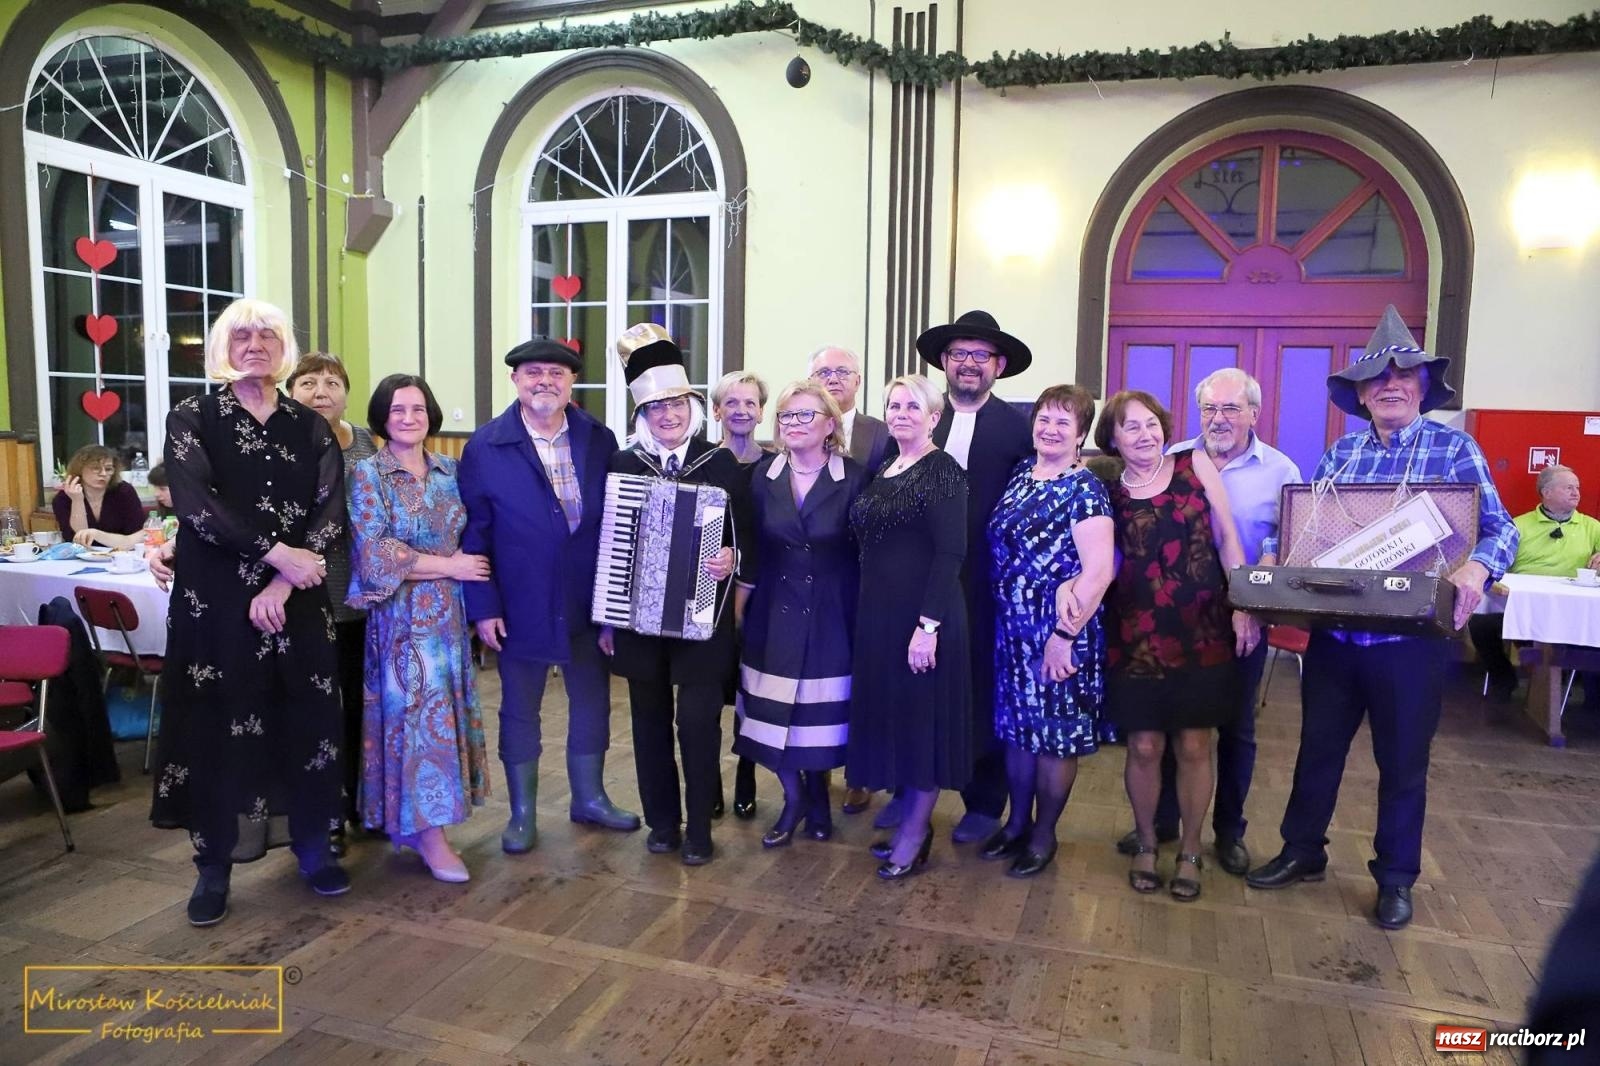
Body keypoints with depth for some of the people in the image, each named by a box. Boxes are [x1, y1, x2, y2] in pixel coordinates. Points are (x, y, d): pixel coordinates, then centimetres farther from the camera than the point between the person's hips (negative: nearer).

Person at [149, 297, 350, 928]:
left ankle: (312, 846, 22)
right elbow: (194, 503, -12)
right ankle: (214, 864, 18)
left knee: (307, 720, 5)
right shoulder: (192, 419, 2)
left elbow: (331, 511, -2)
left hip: (298, 600, 2)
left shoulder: (311, 427, 8)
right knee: (216, 725, 3)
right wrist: (276, 553, -20)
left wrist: (282, 584, -13)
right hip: (217, 598, -2)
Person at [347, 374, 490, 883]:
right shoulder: (368, 474, -6)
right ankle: (428, 832, 6)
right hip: (401, 614, -5)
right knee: (415, 713, -3)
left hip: (448, 611, 5)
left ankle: (412, 821, 20)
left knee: (444, 710, 7)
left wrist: (466, 563, -6)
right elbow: (375, 554, -14)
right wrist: (450, 565, -13)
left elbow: (469, 539, 15)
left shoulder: (449, 470, 8)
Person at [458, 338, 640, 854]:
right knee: (519, 709, 12)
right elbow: (472, 531, -7)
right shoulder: (486, 446, -9)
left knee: (592, 701, 16)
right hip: (520, 605, -2)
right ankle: (522, 813, 29)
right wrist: (483, 606, -10)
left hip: (589, 601, 3)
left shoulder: (599, 439, -3)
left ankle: (589, 798, 36)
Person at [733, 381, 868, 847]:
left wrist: (864, 615, -6)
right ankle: (794, 799, 28)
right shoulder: (763, 475, 1)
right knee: (775, 714, 4)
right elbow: (752, 546, 6)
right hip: (774, 613, 2)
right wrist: (738, 605, 6)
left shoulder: (854, 477, -8)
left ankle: (817, 793, 34)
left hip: (831, 617, -2)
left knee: (822, 714, 7)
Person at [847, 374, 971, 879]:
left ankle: (913, 837, 15)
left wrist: (929, 624, -22)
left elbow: (951, 552, -17)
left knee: (922, 718, 2)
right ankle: (913, 821, 28)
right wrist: (865, 612, 9)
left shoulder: (943, 471, -10)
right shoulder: (882, 474, 14)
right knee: (891, 715, 13)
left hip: (923, 614, -8)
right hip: (877, 612, 8)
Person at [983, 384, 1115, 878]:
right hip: (1011, 626, 6)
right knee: (1017, 727, 16)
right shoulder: (1021, 474, 8)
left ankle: (1044, 834, 24)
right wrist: (1004, 612, 10)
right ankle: (1017, 822, 32)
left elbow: (1098, 570, -19)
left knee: (1055, 734, 7)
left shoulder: (1085, 490, -12)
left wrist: (1065, 635, -20)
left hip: (1059, 630, -6)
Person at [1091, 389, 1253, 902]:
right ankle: (1146, 844, 28)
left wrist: (1242, 605, -4)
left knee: (1194, 747, 8)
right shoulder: (1107, 490, 3)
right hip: (1137, 636, 0)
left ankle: (1190, 851, 27)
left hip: (1203, 632, 0)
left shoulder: (1195, 464, 3)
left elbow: (1227, 537, 3)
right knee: (1144, 747, 6)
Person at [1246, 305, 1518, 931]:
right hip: (1333, 632, 3)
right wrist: (1274, 560, -11)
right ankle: (1302, 852, 32)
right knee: (1318, 748, 15)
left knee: (1403, 763, 11)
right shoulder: (1342, 451, 6)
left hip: (1410, 639, -3)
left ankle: (1396, 878, 29)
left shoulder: (1454, 449, -3)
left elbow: (1499, 528, -7)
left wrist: (1477, 566, -29)